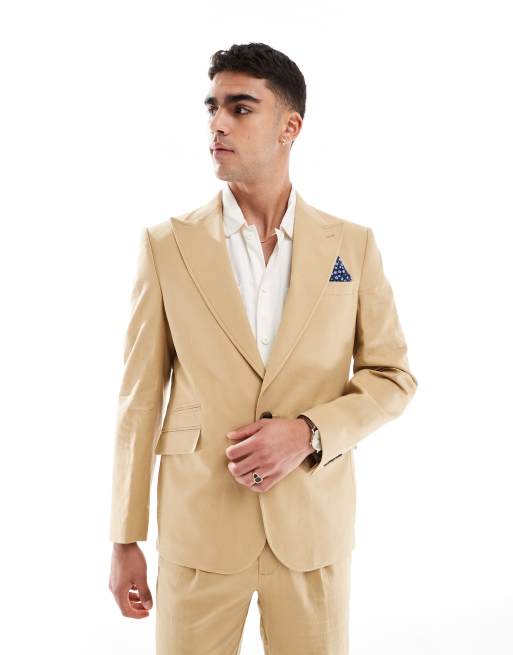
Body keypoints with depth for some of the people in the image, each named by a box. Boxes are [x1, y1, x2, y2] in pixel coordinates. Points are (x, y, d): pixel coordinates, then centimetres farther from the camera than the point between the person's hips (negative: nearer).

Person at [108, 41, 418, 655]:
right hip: (199, 529, 0)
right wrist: (125, 539, 0)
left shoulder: (353, 245, 2)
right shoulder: (166, 243, 0)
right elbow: (141, 395, 0)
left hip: (314, 527, 1)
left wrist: (308, 434, -14)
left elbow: (393, 377, 4)